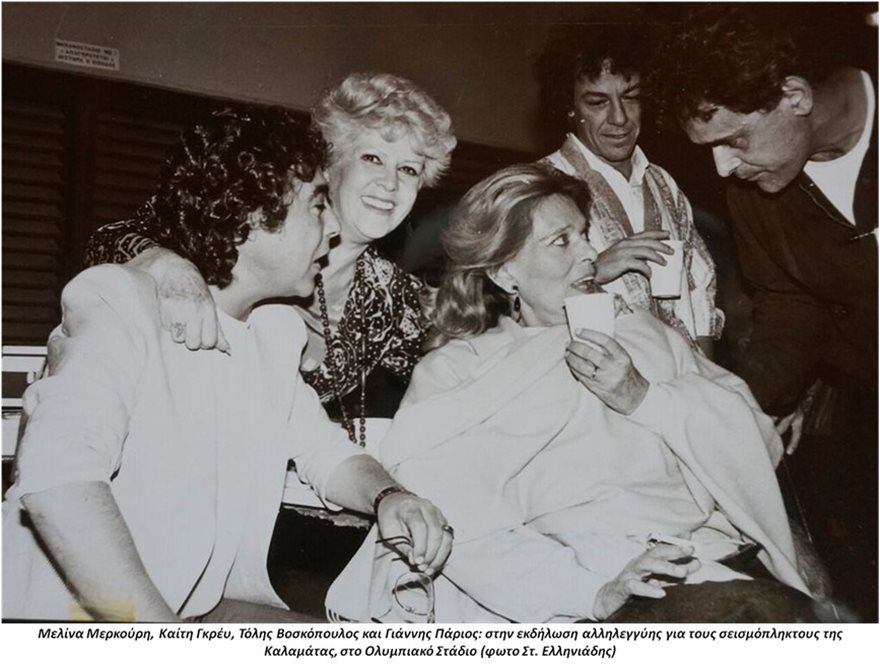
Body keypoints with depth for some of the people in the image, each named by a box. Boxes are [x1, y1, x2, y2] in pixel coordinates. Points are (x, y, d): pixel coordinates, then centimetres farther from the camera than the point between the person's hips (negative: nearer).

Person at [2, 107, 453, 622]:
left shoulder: (276, 332, 7)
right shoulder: (124, 302, -15)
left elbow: (326, 452, 15)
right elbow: (55, 478, -30)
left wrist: (387, 496, -7)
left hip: (212, 607, 6)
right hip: (80, 607, -6)